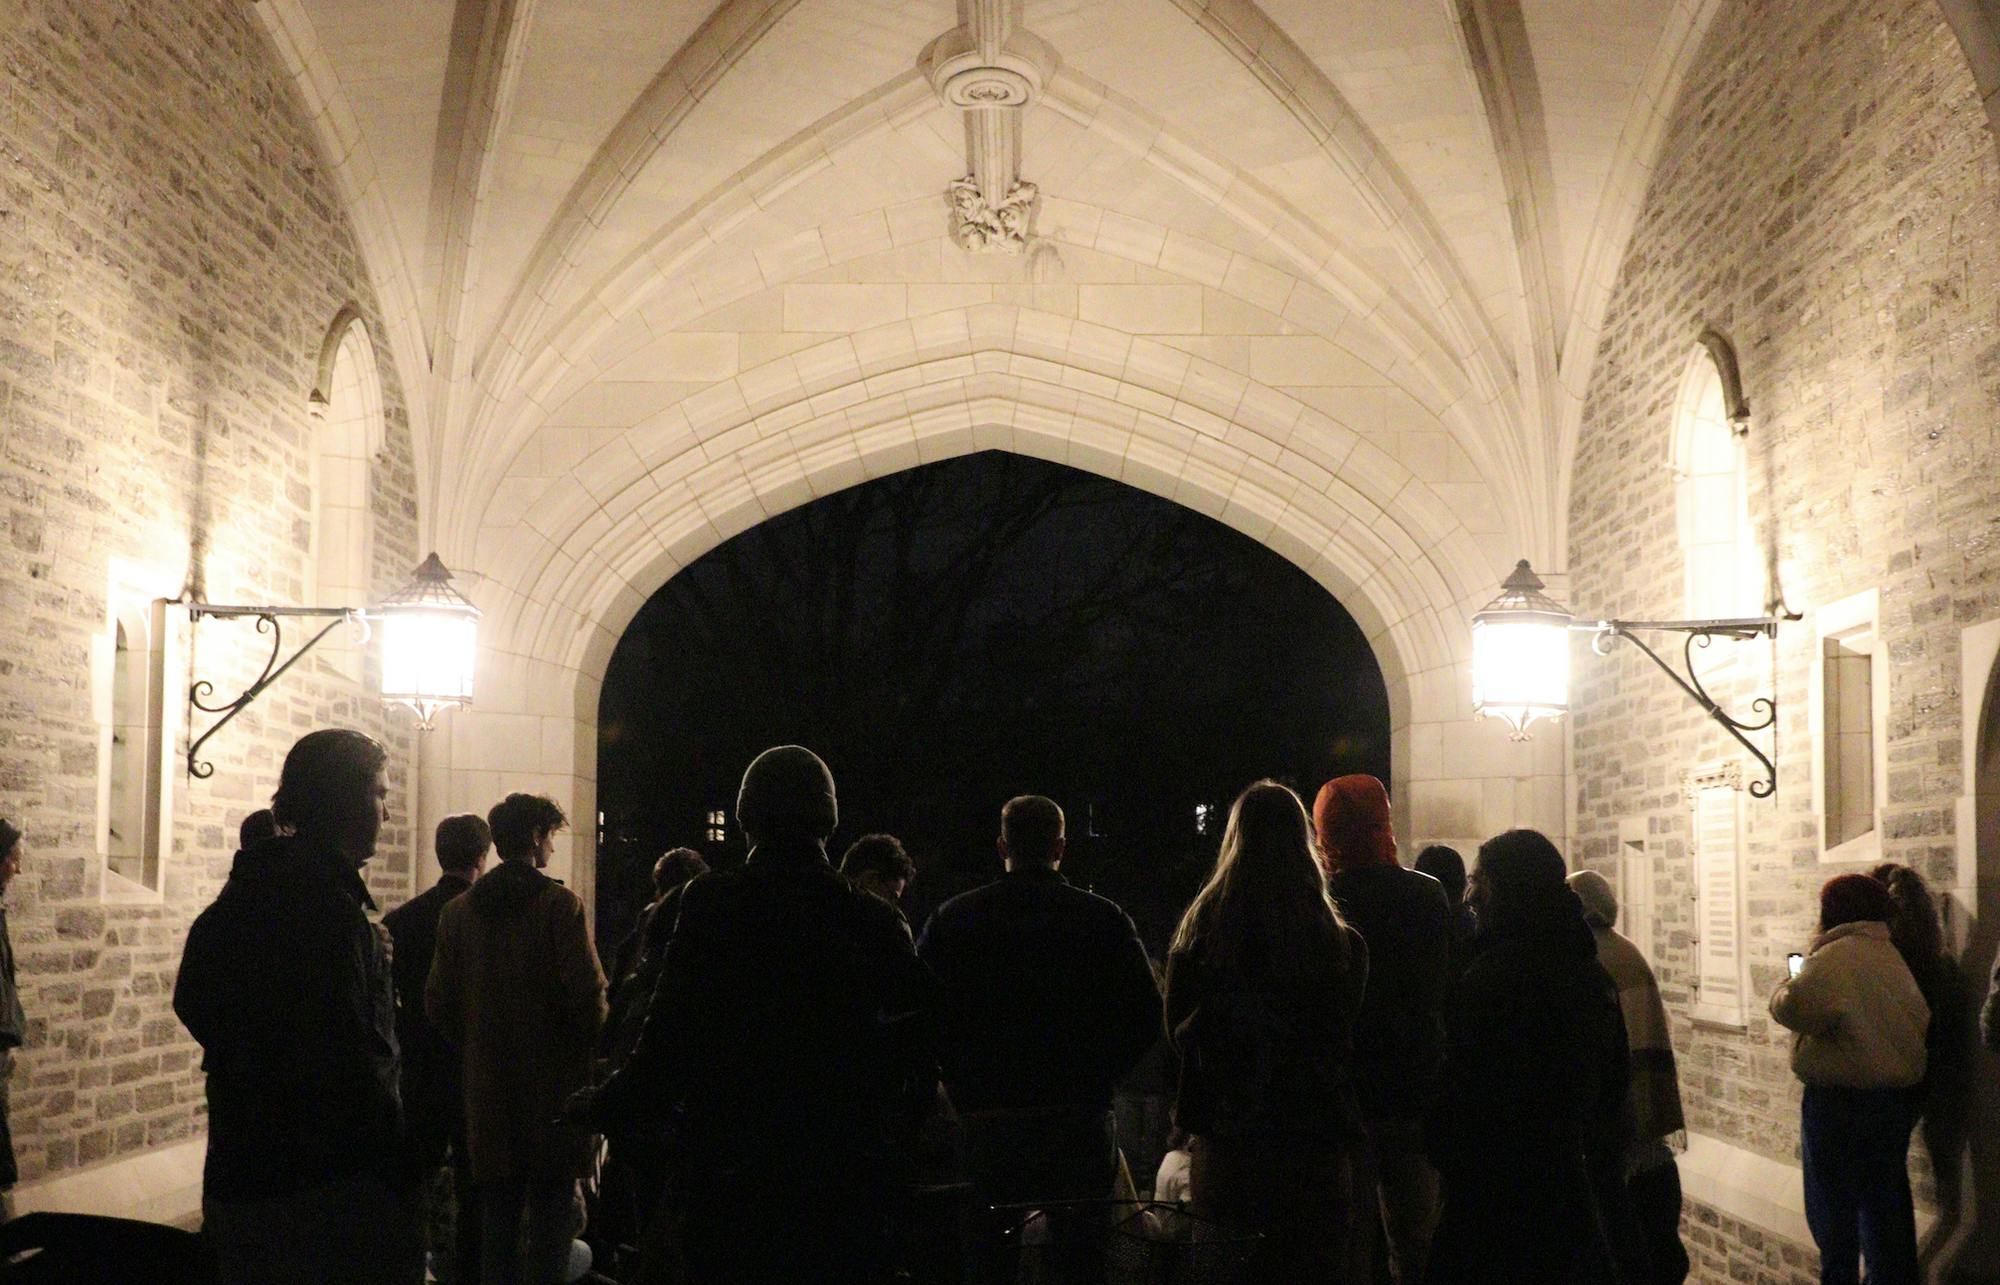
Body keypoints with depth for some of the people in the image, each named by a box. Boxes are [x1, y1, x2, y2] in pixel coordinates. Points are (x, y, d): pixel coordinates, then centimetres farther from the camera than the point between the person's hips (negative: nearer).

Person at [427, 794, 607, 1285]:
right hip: (553, 1081, -4)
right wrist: (584, 1049, 1)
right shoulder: (560, 904, -9)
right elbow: (588, 995, -16)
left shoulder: (457, 911, 5)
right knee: (551, 1216, 2)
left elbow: (438, 1002, 5)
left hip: (487, 1088, 4)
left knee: (497, 1220, 11)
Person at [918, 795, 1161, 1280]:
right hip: (1079, 1123, -1)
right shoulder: (1103, 918, -2)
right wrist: (1096, 1079, 5)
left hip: (985, 1120, 1)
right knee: (1080, 1255, 7)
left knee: (989, 1261, 10)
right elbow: (1147, 1016, -4)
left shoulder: (952, 918, 1)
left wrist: (963, 1085, 7)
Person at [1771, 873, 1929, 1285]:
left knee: (1833, 1205, 2)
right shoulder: (1890, 956, 10)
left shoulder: (1834, 957, -17)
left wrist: (1782, 988, -8)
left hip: (1840, 1100, -8)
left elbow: (1794, 1007, -30)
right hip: (1897, 1094, 8)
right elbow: (1920, 1020, 13)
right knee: (1886, 1203, 17)